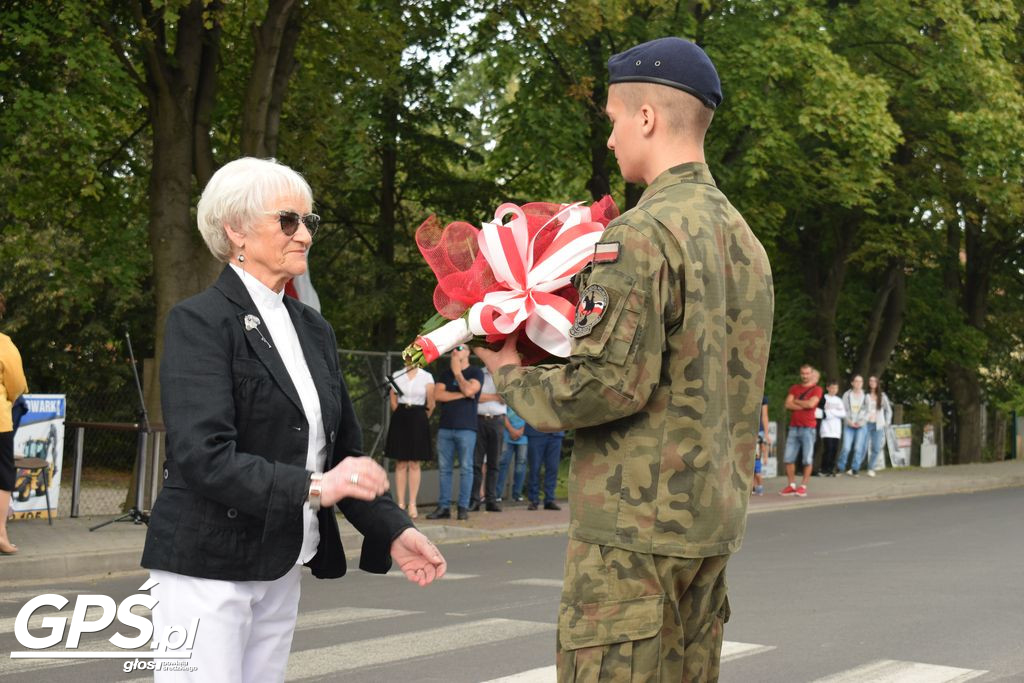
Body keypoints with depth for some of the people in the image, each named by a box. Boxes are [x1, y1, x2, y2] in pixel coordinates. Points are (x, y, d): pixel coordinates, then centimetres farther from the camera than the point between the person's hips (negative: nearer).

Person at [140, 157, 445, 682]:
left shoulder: (313, 330, 13)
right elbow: (203, 457, -20)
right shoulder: (200, 322, -9)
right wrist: (313, 487, -26)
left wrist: (392, 530, 2)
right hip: (207, 565, -7)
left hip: (281, 571, 7)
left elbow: (344, 449, 15)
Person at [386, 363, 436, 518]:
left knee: (414, 464, -1)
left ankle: (412, 505, 3)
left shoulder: (426, 377, 0)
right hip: (400, 420, 2)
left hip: (418, 420, -2)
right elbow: (393, 402, 11)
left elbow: (430, 404, 2)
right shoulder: (397, 376, 7)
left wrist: (421, 420, 8)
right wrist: (402, 417, 8)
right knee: (400, 464, 2)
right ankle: (400, 504, 5)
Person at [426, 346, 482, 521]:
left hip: (466, 428, -4)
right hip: (445, 427, 4)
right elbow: (437, 395, 3)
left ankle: (463, 507, -3)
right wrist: (461, 395, -5)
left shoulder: (476, 372, 5)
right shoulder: (446, 374, 18)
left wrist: (457, 372, -1)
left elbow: (469, 390, -14)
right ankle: (444, 507, 3)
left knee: (466, 468, -5)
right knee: (444, 468, 2)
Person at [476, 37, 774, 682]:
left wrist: (514, 378, -4)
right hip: (715, 516, 9)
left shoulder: (643, 233, -16)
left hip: (635, 524, -9)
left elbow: (610, 385, -20)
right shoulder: (744, 237, 12)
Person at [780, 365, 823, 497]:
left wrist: (796, 401, 0)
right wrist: (804, 405, -7)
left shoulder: (817, 389, 3)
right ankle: (791, 485, 10)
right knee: (788, 458, 1)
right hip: (794, 427, 4)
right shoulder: (794, 388, 15)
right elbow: (788, 405, 2)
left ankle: (803, 486, 1)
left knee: (807, 459, -5)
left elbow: (811, 403, -14)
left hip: (808, 428, -4)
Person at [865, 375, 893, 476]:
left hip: (878, 425, 3)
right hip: (866, 424, -3)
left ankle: (871, 469, 9)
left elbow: (888, 410, 16)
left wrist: (887, 422, 8)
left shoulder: (882, 396, 10)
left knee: (876, 448, -1)